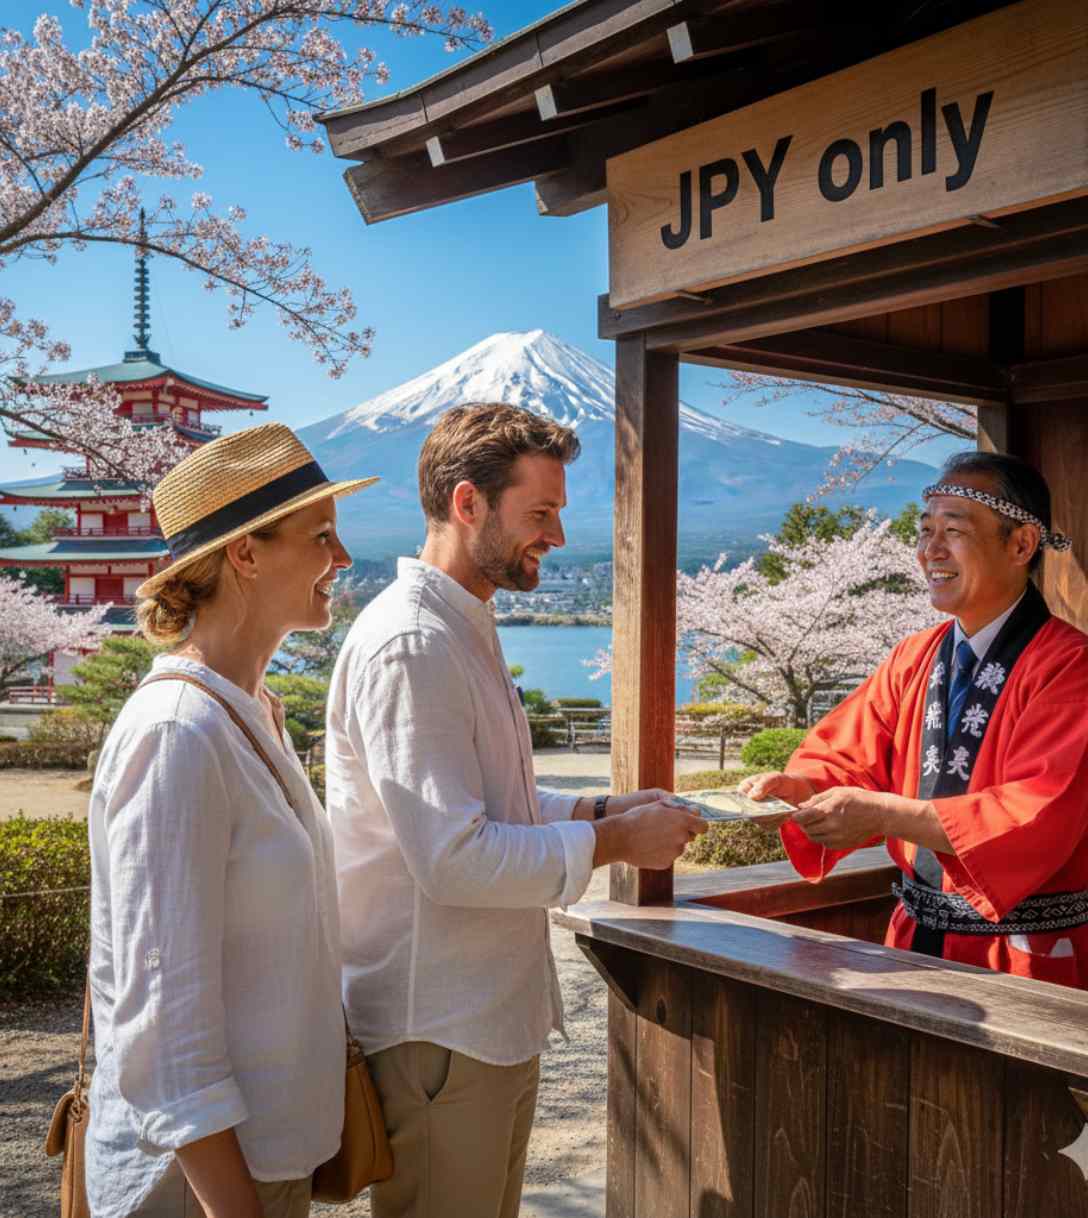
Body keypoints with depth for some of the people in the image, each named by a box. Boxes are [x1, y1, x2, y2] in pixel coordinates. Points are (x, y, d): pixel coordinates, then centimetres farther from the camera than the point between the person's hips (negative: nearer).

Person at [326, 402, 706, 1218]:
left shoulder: (466, 630, 13)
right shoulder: (410, 645, -21)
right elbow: (453, 858, -26)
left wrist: (601, 809, 5)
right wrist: (613, 842, -17)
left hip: (496, 1017, 10)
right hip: (438, 1030, -10)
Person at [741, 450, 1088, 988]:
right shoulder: (912, 660, 9)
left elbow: (1040, 814, -22)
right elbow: (848, 760, 8)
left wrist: (885, 814, -27)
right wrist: (796, 788, -15)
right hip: (917, 941, 5)